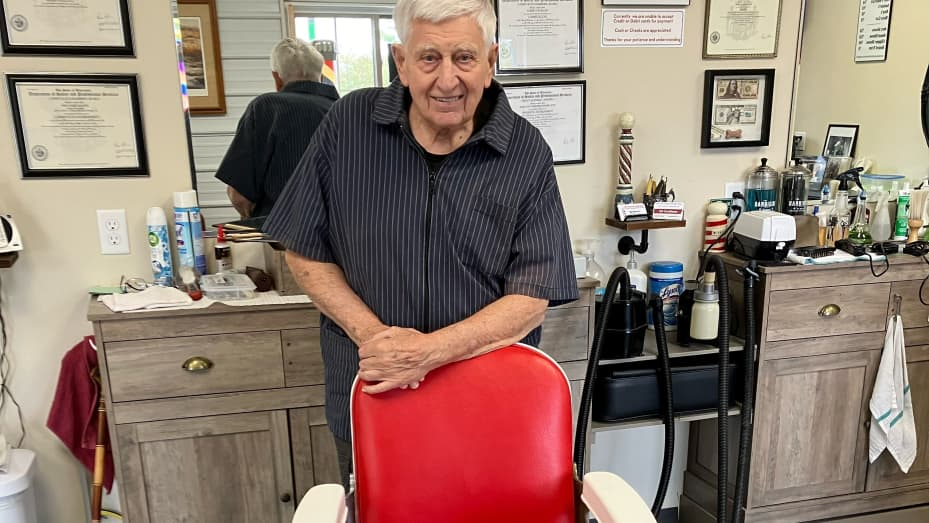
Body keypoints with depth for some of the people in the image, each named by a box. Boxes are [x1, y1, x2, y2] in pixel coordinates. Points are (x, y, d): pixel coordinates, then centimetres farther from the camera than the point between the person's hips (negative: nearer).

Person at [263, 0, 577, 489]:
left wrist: (426, 351, -25)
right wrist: (371, 333, -16)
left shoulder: (528, 156, -12)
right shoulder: (348, 126, -8)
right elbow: (304, 252, -2)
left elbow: (531, 300, -13)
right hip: (366, 399, 1)